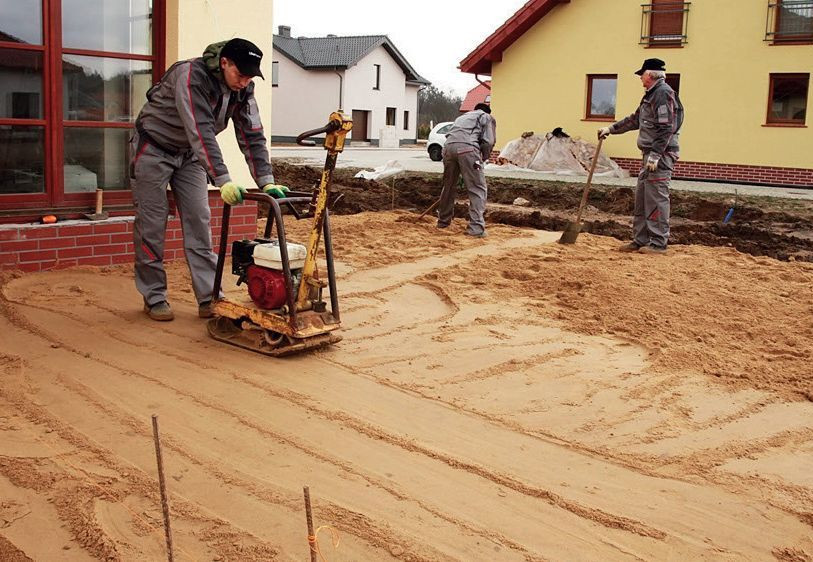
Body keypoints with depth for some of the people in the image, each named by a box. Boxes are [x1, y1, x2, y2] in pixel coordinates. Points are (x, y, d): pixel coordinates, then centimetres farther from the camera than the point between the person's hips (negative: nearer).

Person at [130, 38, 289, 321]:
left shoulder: (243, 89, -10)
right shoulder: (191, 76, -31)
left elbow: (252, 135, -11)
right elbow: (201, 131, -39)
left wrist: (267, 181, -22)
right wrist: (223, 181, -46)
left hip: (189, 154, 6)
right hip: (153, 148, -6)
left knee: (199, 222, -1)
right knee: (152, 224, -2)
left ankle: (210, 298, 0)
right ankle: (154, 298, 8)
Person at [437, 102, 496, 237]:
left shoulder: (462, 117, 39)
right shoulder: (487, 117, 21)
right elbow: (488, 141, 6)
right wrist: (483, 158, 22)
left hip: (449, 146, 6)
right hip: (468, 147, -6)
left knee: (448, 186, 20)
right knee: (478, 189, 0)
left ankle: (443, 220, 32)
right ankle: (476, 227, -7)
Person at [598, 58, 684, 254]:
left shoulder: (663, 93, -12)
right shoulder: (651, 95, 20)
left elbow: (666, 128, -20)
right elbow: (635, 120, 31)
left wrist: (655, 155, -23)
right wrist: (611, 129, 31)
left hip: (661, 156, -10)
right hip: (650, 155, 10)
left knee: (656, 198, -8)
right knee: (641, 199, 11)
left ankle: (658, 243, -4)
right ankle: (640, 240, 17)